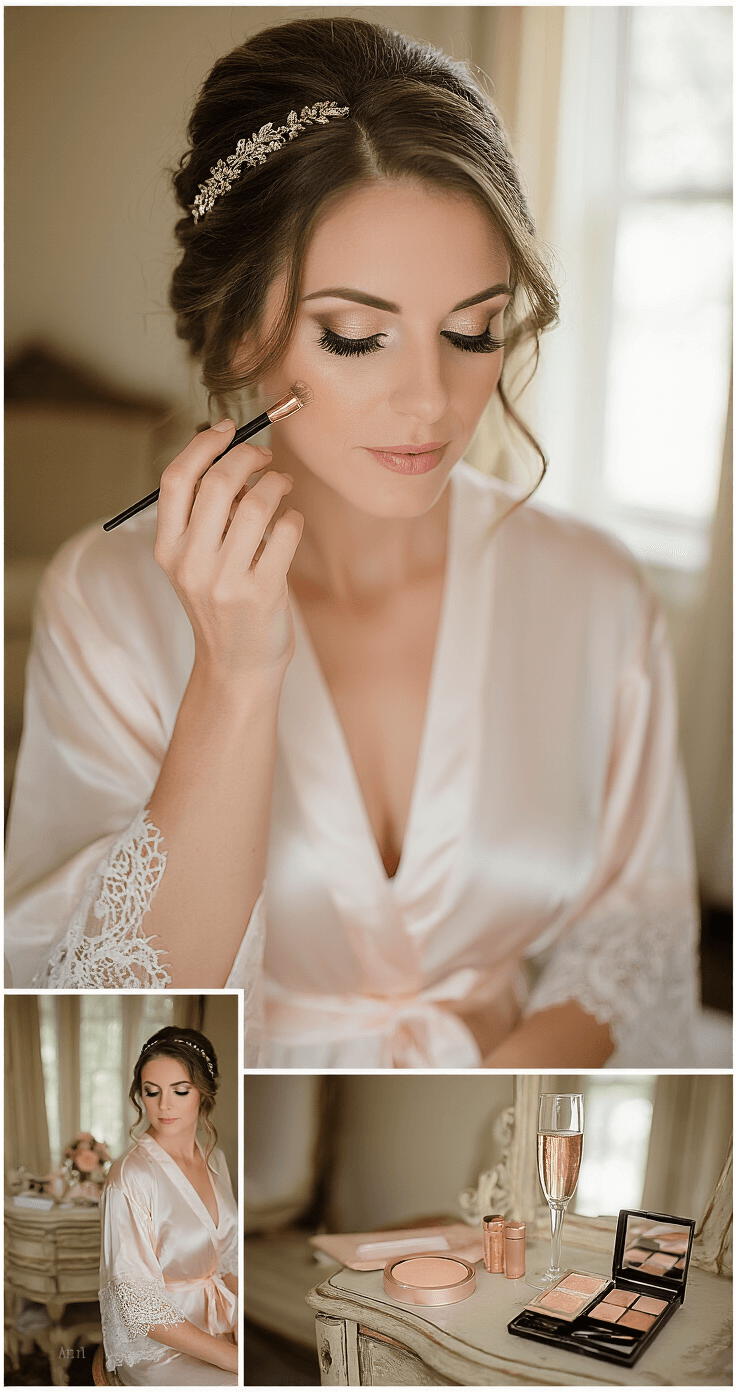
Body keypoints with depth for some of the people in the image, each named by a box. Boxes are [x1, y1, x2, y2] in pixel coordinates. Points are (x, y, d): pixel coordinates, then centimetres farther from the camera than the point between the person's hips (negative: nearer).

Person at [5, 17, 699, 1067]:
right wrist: (235, 676, -24)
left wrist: (520, 1072, -12)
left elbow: (633, 924, 4)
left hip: (516, 1071, 2)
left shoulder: (595, 596, -6)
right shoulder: (110, 598, -10)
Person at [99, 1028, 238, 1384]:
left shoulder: (213, 1159, 6)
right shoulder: (131, 1177, -16)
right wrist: (233, 1359, -19)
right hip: (157, 1349, -6)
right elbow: (141, 1305, -16)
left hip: (220, 1321, 6)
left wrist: (242, 1320, -6)